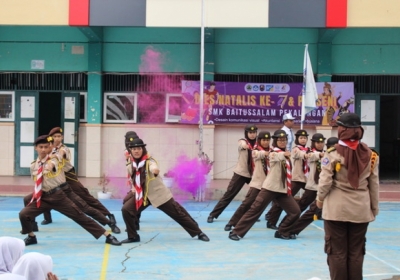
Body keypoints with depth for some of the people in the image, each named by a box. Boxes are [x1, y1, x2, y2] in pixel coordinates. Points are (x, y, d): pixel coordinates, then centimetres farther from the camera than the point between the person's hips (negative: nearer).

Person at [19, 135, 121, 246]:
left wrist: (49, 167, -58)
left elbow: (51, 165, -37)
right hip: (43, 197, 4)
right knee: (23, 214, -10)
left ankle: (108, 236, -2)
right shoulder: (33, 165, 4)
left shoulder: (53, 160, -10)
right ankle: (31, 237, 18)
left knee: (80, 216, -6)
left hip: (59, 196, -4)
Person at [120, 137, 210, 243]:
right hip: (141, 194, 5)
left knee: (178, 213, 0)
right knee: (126, 209, -13)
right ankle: (133, 237, 5)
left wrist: (155, 170, -70)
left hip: (159, 194, -5)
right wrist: (134, 188, 4)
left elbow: (153, 167, -48)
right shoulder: (130, 166, -3)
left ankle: (199, 233, 15)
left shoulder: (149, 161, -20)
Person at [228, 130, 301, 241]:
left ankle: (282, 232, 16)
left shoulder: (285, 154, 13)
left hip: (283, 189, 7)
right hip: (270, 188, -7)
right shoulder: (273, 153, -9)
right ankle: (236, 232, -2)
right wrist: (284, 154, -57)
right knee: (255, 210, -9)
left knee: (295, 211, -1)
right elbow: (276, 156, -38)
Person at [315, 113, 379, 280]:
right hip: (361, 210, 3)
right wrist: (375, 208, 15)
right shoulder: (371, 155, -1)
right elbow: (374, 185, 4)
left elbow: (325, 182, -10)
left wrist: (320, 199, 8)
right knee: (356, 252, 12)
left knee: (337, 252, 8)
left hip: (336, 209, -3)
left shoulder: (333, 153, -11)